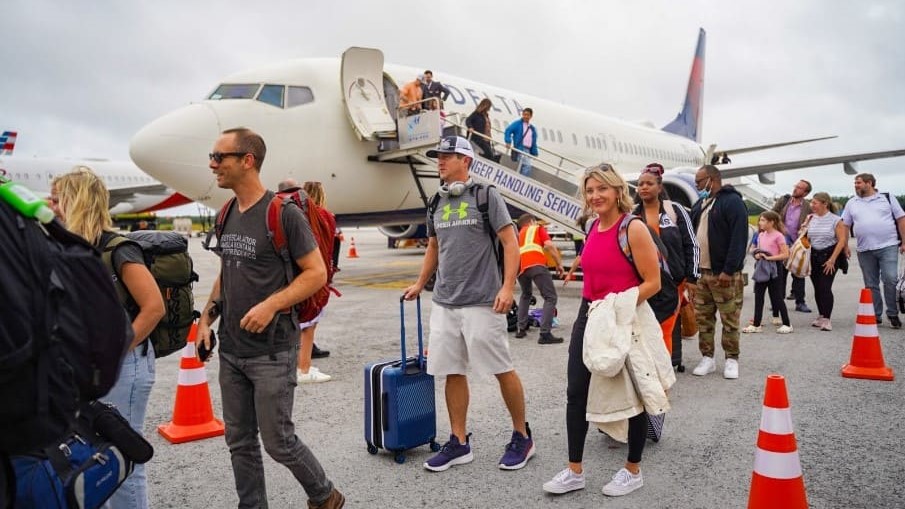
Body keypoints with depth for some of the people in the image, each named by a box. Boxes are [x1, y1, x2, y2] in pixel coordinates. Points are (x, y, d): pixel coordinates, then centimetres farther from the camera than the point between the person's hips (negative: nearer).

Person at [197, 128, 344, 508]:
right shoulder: (227, 215, 9)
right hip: (230, 350, 7)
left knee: (278, 441, 2)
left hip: (271, 352, -7)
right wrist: (207, 316, 9)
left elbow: (317, 273, -14)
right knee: (240, 443, 14)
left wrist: (271, 305, -24)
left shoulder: (283, 213, -13)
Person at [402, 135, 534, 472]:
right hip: (444, 303, 6)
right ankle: (459, 443, 20)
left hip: (482, 302, -6)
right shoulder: (437, 204, 14)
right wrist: (420, 284, 21)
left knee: (503, 371, 3)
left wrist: (507, 287, -17)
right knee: (452, 372, 8)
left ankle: (522, 437, 19)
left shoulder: (486, 196, -4)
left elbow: (510, 242, -8)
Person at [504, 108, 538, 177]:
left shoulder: (532, 129, 20)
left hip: (528, 150, 6)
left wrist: (534, 153, 13)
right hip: (520, 148, -6)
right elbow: (508, 131, -8)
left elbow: (534, 142, 21)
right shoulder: (518, 124, 3)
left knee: (524, 166, 6)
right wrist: (508, 142, -23)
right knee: (527, 166, -19)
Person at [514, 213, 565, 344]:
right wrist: (559, 264, 7)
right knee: (550, 297, -2)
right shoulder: (538, 228, 23)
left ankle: (521, 329, 25)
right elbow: (549, 245, 5)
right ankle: (545, 334, -14)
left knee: (526, 295, 29)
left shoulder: (519, 234, 36)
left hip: (521, 267, 5)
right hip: (536, 265, -5)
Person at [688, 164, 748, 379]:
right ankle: (707, 358, 19)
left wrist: (729, 270, -20)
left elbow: (739, 238, -16)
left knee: (729, 319, 3)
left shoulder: (732, 202, -9)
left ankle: (731, 359, 14)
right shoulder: (699, 204, 16)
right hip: (700, 272, 7)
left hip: (724, 274, -7)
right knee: (703, 318, 9)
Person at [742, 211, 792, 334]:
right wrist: (756, 255, -5)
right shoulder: (761, 235, 8)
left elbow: (785, 255, -16)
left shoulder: (778, 236, -12)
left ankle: (787, 324, 13)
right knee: (758, 296, 7)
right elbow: (755, 250, 17)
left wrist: (769, 257, -22)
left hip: (773, 269, -7)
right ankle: (756, 325, 13)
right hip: (761, 268, 7)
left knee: (777, 297, 0)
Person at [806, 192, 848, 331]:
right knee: (817, 288, 9)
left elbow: (842, 240, -9)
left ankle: (827, 319, -5)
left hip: (829, 256, -4)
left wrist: (832, 259, -13)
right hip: (814, 256, 4)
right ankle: (821, 316, 22)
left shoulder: (835, 220, -7)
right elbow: (806, 238, 10)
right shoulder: (811, 218, 6)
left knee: (825, 287, -11)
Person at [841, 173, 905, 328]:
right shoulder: (852, 203, 10)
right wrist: (845, 245, 6)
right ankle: (876, 315, 16)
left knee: (890, 280, -11)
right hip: (864, 250, 3)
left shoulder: (887, 198, 5)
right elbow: (845, 225, 13)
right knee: (871, 285, 7)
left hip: (888, 246, -3)